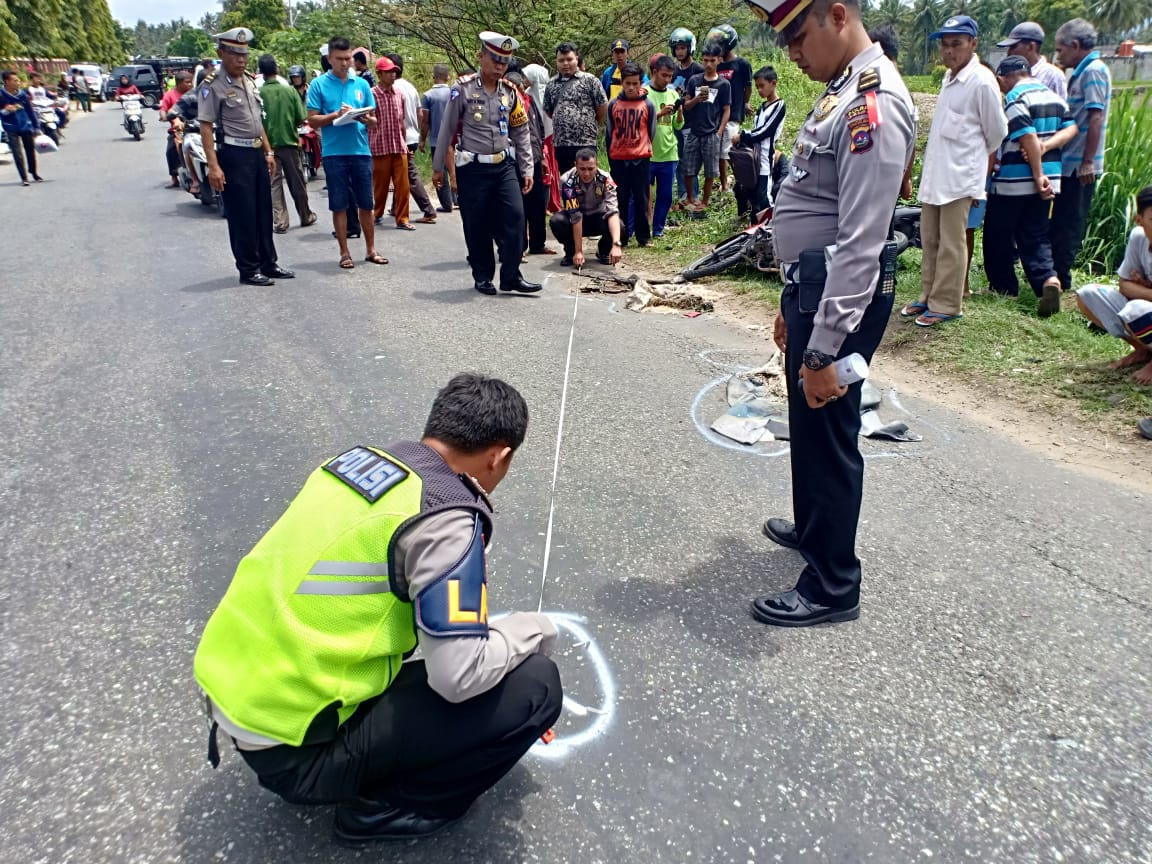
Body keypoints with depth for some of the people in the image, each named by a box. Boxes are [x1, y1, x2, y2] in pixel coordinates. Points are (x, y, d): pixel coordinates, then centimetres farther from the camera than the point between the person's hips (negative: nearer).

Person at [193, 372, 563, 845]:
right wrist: (533, 631, -1)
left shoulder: (359, 459, 5)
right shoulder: (445, 514, -20)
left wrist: (475, 628, 29)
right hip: (293, 748, -8)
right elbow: (461, 677, -20)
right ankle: (384, 809, 7)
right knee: (535, 686, -7)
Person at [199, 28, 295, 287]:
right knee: (242, 215, -2)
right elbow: (206, 127, -15)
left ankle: (268, 263, 24)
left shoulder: (249, 80, 13)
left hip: (256, 152, 8)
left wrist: (268, 152, 16)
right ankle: (248, 270, 7)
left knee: (263, 211, 13)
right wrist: (213, 166, -22)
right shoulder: (213, 85, -10)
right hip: (233, 155, -8)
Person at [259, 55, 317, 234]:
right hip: (289, 141, 1)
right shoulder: (289, 90, -5)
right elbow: (301, 119, -5)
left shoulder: (259, 93, -9)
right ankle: (306, 217, 23)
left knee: (274, 184, 4)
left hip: (268, 143, -1)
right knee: (297, 183, 13)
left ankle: (279, 222, 1)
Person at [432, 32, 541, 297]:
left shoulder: (511, 92, 7)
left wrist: (527, 169, 7)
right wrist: (438, 168, 2)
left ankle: (511, 276, 0)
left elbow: (522, 133, 12)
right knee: (477, 225, 2)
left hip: (503, 165, 3)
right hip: (472, 168, -3)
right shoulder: (463, 88, -5)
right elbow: (447, 130, -1)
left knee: (515, 216, -8)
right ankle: (482, 277, 17)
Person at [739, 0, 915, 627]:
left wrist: (824, 350, -26)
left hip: (843, 294, -10)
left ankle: (832, 588, 18)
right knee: (806, 423, 23)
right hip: (814, 286, 10)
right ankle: (812, 527, 46)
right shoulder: (842, 92, 13)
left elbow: (860, 242, -25)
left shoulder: (873, 104, -19)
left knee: (828, 432, 1)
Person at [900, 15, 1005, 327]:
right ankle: (929, 296, 24)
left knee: (951, 245, -2)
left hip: (960, 176, -8)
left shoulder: (981, 81, -12)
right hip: (934, 173, 8)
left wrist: (978, 160, 9)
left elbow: (997, 132, -5)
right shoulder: (950, 77, 13)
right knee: (929, 240, 13)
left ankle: (946, 305, 5)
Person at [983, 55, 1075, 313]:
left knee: (999, 235, 9)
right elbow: (1071, 128, 5)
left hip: (1013, 181, -7)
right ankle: (1049, 280, -12)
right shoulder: (1054, 97, 13)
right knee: (1035, 236, 10)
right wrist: (1046, 147, -6)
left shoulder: (1015, 99, -12)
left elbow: (1028, 139, -20)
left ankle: (1004, 288, 17)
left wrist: (1038, 176, -16)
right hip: (1049, 177, 7)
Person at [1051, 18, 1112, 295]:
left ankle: (1059, 280, 5)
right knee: (1060, 223, 14)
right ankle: (1058, 277, 22)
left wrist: (1088, 162, -22)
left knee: (1068, 225, -3)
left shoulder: (1093, 71, -13)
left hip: (1079, 166, -9)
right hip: (1070, 164, 9)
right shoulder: (1082, 72, 16)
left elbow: (1096, 118, -20)